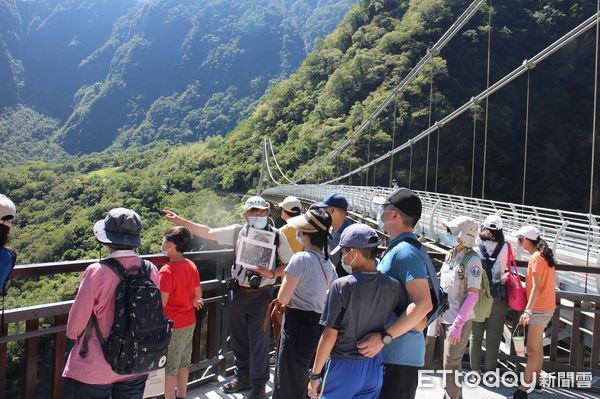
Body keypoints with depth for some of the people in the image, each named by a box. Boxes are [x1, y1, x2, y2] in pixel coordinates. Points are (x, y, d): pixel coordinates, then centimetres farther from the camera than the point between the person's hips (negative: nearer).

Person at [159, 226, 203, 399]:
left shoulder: (167, 271, -23)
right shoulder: (192, 266, -1)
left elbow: (161, 303, -21)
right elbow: (198, 295, 5)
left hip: (172, 325, -7)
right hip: (189, 321, 7)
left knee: (169, 368, 8)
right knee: (183, 363, 20)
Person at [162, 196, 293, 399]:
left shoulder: (277, 236, -9)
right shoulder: (237, 231, -2)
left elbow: (289, 263, -4)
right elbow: (207, 232, 2)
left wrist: (272, 273, -21)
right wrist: (180, 220, -1)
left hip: (261, 295, -4)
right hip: (238, 292, 4)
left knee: (258, 342, 5)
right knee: (238, 339, 17)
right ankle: (243, 376, 38)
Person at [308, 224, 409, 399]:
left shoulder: (341, 286, -18)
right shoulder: (393, 286, -7)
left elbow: (330, 335, -15)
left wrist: (315, 375, -6)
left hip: (342, 367, -4)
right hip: (374, 369, 4)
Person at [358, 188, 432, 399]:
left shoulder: (405, 251, -18)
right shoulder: (397, 248, 14)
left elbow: (423, 304, -27)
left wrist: (384, 337, -27)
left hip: (399, 353, -10)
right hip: (388, 351, 10)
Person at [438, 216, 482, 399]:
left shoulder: (472, 260, -16)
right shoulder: (451, 254, 5)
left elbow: (473, 295, -18)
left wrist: (457, 325, -21)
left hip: (459, 320, -7)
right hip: (445, 317, 7)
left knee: (450, 365, 0)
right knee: (452, 362, 19)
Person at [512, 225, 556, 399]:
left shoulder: (536, 257, -17)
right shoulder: (545, 256, 10)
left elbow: (536, 287, -23)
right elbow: (547, 283, 14)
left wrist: (528, 310, -26)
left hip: (539, 309, -10)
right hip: (548, 307, 10)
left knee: (532, 350, -6)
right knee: (538, 346, 19)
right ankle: (536, 380, 30)